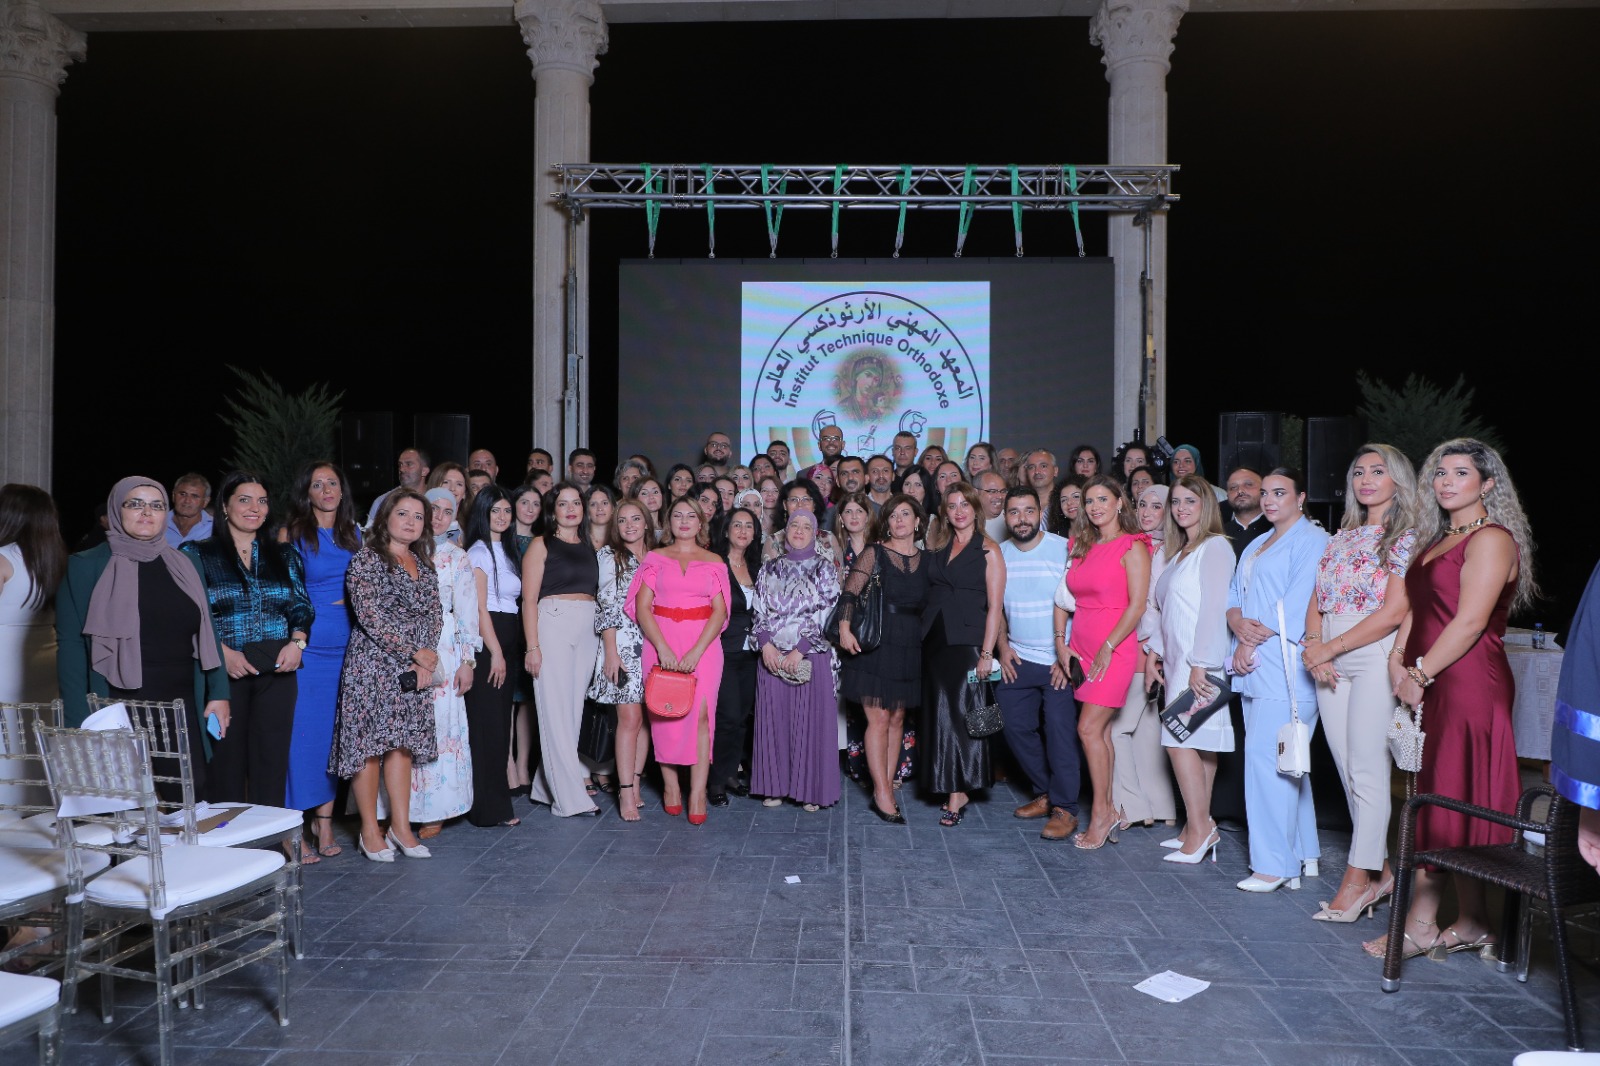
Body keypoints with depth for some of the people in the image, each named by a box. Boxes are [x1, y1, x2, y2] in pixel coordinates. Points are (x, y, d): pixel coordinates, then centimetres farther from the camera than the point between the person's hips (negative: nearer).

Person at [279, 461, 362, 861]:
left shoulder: (355, 535, 12)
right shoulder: (292, 533, 1)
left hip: (346, 644, 4)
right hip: (305, 644, -4)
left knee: (336, 730, 7)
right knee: (301, 731, -4)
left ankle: (324, 821, 18)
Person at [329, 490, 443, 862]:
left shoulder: (423, 564, 13)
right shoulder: (366, 559, -6)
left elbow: (435, 615, 10)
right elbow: (370, 615, -14)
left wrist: (427, 660, -5)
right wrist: (414, 652, -14)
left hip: (415, 668, 6)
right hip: (374, 663, -6)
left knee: (402, 744, 9)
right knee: (369, 743, -1)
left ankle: (401, 827, 15)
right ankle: (370, 831, 9)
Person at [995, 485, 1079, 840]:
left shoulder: (1065, 549, -8)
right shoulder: (998, 554, 5)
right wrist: (1002, 645, 5)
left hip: (1059, 661, -5)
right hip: (1016, 660, 5)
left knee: (1059, 730, -6)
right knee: (1016, 728, 6)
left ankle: (1064, 808, 5)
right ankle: (1044, 793, 25)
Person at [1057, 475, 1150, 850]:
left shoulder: (1132, 547, -6)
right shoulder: (1081, 547, 13)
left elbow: (1137, 605, -12)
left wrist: (1107, 647, -14)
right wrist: (1061, 642, 4)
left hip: (1115, 650, -6)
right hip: (1081, 649, 6)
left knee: (1089, 728, -10)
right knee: (1100, 731, 9)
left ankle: (1101, 814, 2)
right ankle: (1108, 811, 17)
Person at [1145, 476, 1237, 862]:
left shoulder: (1215, 547, -8)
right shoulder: (1175, 551, 19)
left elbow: (1213, 607, -15)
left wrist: (1200, 663, -19)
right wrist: (1154, 652, 12)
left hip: (1200, 660, -8)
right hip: (1176, 658, 8)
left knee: (1180, 740, -11)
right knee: (1197, 744, 8)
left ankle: (1200, 829, -4)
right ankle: (1199, 827, 12)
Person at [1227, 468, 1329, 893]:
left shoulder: (1312, 540, -6)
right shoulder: (1257, 545, 22)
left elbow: (1296, 605, -16)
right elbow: (1234, 596, 16)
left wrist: (1252, 643, -11)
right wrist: (1239, 624, -6)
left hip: (1286, 668, -9)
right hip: (1254, 666, 9)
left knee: (1265, 755, -12)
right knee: (1283, 762, 12)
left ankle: (1274, 864, -4)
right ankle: (1298, 855, 21)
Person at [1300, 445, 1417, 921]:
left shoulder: (1406, 537, -4)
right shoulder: (1342, 538, 17)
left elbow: (1394, 612, -13)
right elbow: (1317, 602, 14)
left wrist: (1329, 648, -12)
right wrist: (1313, 645, -5)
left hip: (1375, 657, -7)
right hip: (1331, 663, 7)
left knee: (1367, 771, -6)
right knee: (1348, 772, 9)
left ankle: (1359, 878, 2)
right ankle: (1382, 870, 20)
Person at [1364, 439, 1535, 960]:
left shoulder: (1491, 539, -10)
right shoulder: (1440, 539, 18)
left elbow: (1470, 621, -17)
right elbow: (1417, 608, 18)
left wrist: (1421, 674, -14)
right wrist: (1398, 657, 4)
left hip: (1468, 685, -9)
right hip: (1432, 687, 9)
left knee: (1450, 804, -3)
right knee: (1436, 801, 10)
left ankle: (1422, 925, 4)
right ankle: (1471, 924, 19)